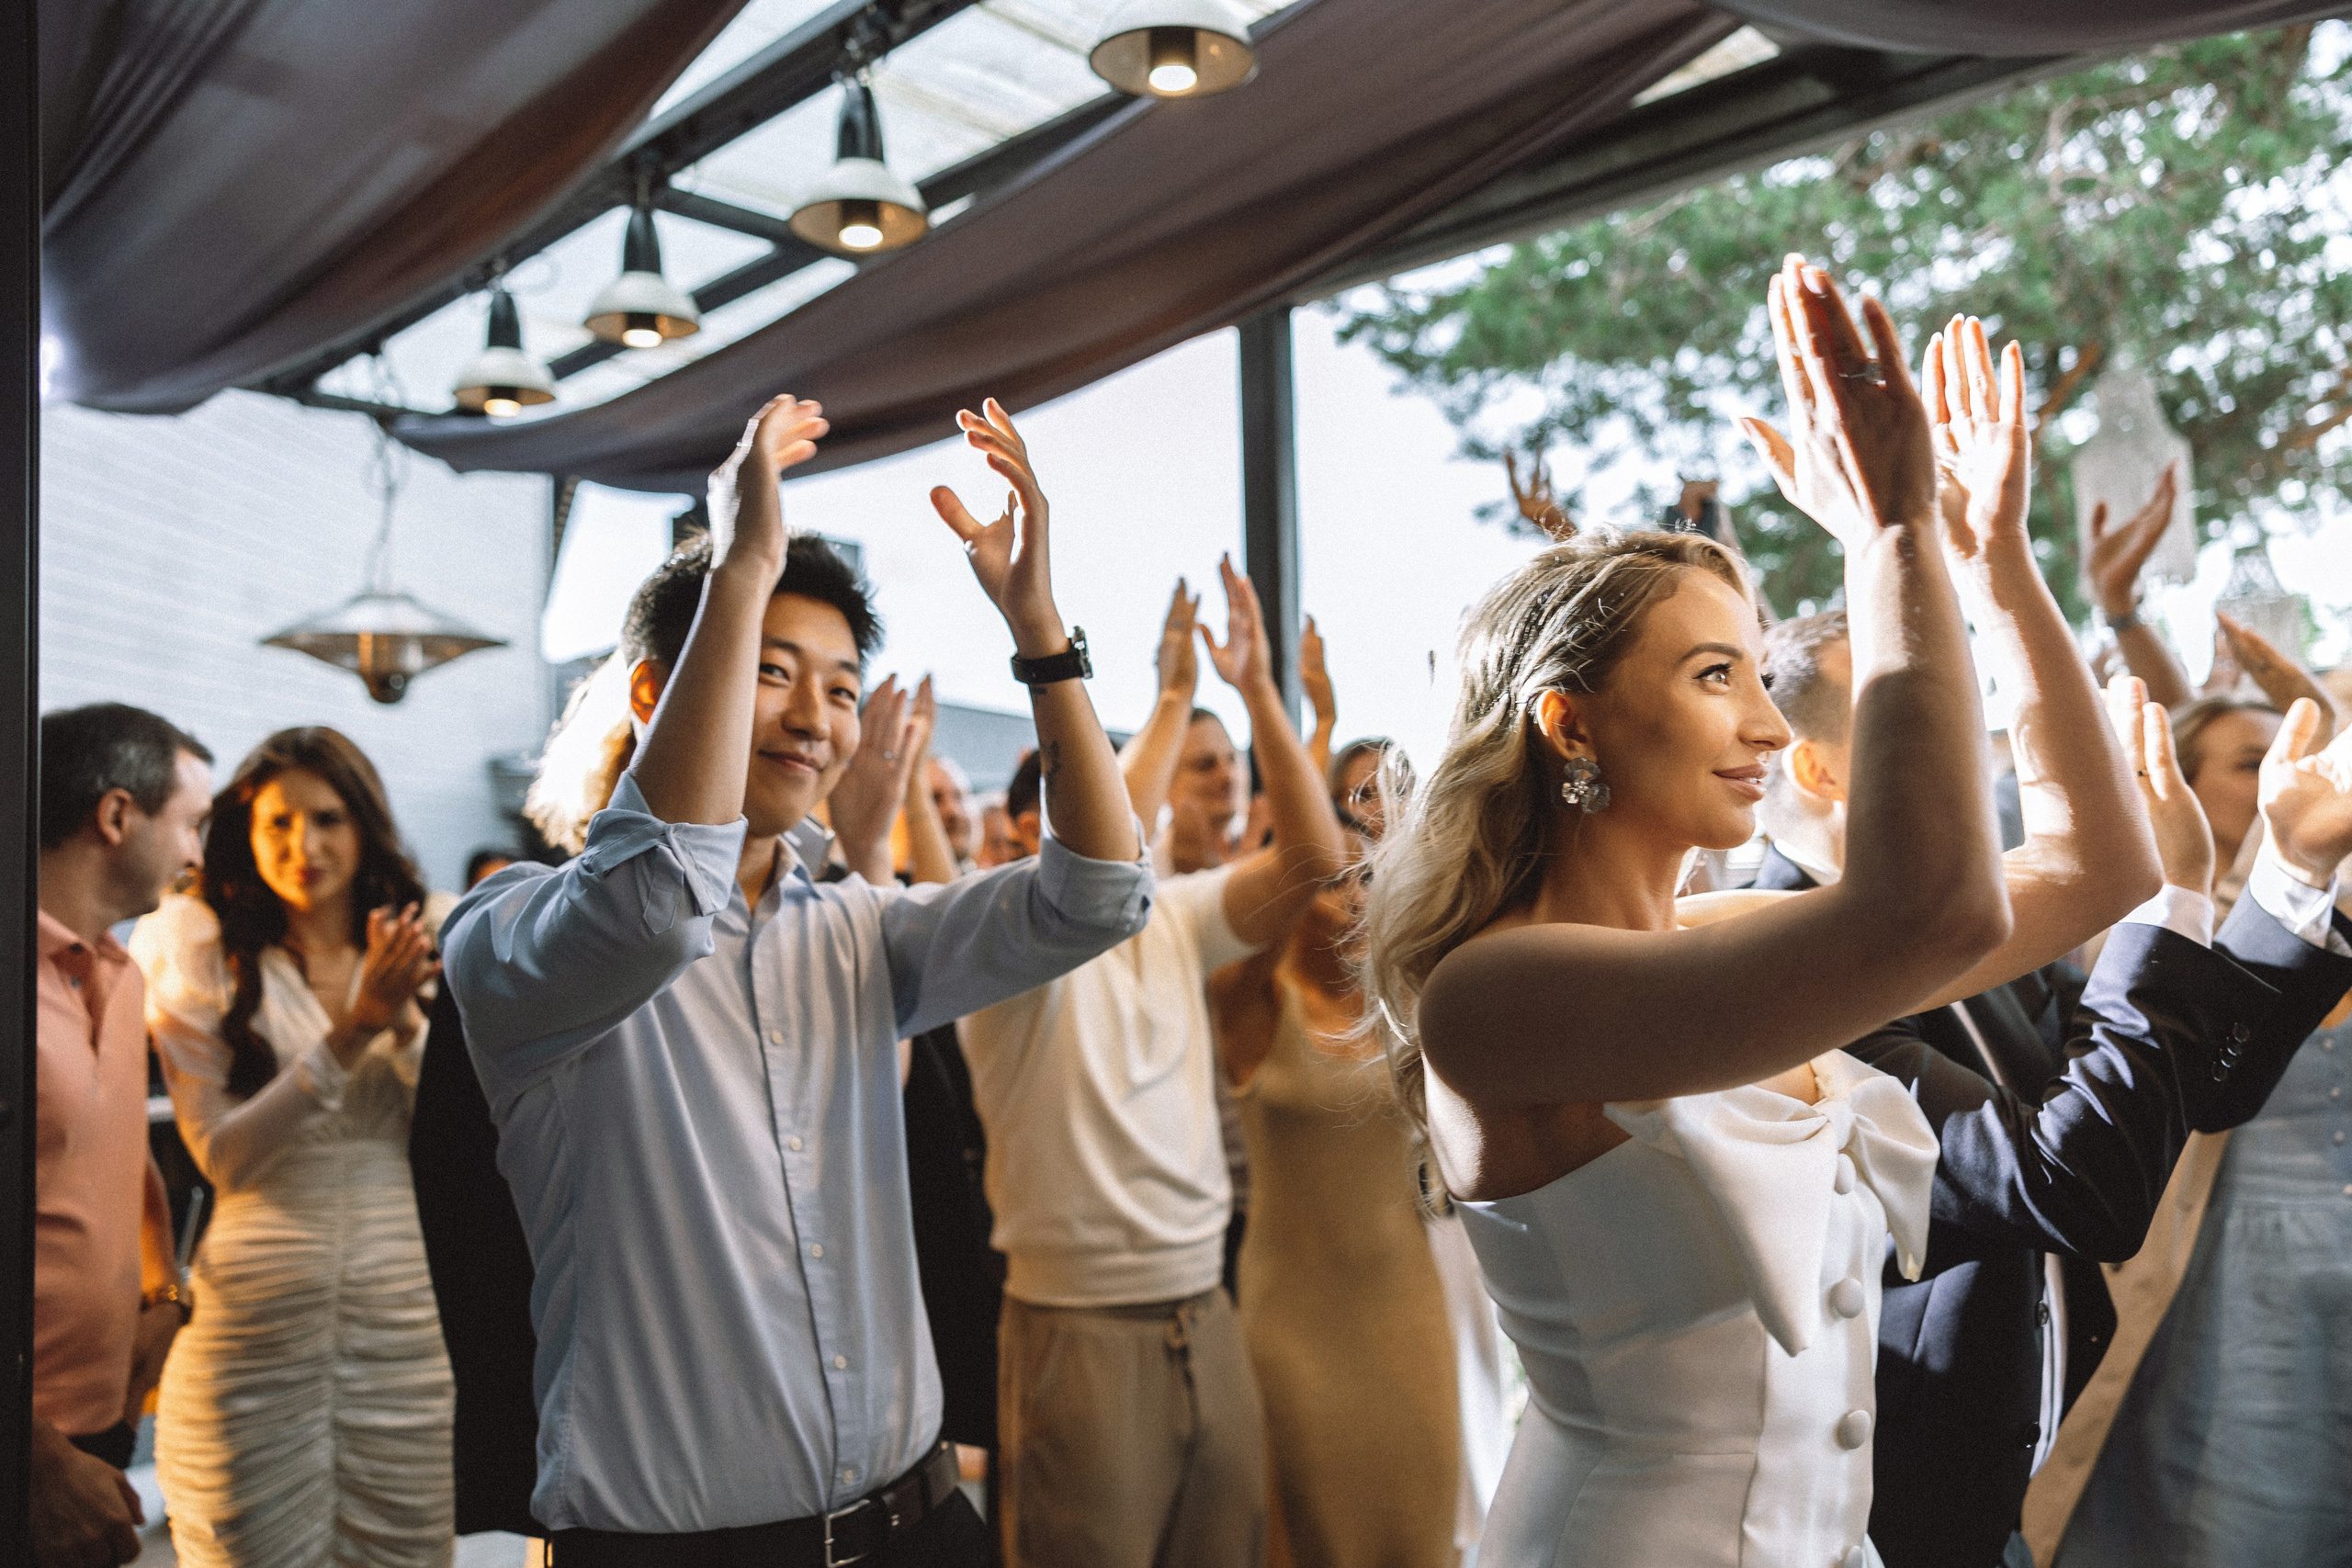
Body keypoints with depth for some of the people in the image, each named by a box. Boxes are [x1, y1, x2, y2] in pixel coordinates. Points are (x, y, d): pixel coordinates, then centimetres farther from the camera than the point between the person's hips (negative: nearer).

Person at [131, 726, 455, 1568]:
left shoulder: (430, 947, 6)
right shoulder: (205, 960, 1)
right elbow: (223, 1156, -8)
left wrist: (406, 1022, -14)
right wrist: (349, 1035, -17)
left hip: (406, 1307, 2)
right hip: (257, 1317, -1)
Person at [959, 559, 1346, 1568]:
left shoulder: (1172, 918, 7)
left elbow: (1314, 855, -3)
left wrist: (1258, 688, -11)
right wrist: (1172, 701, -23)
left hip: (1206, 1316, 6)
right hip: (1079, 1325, -6)